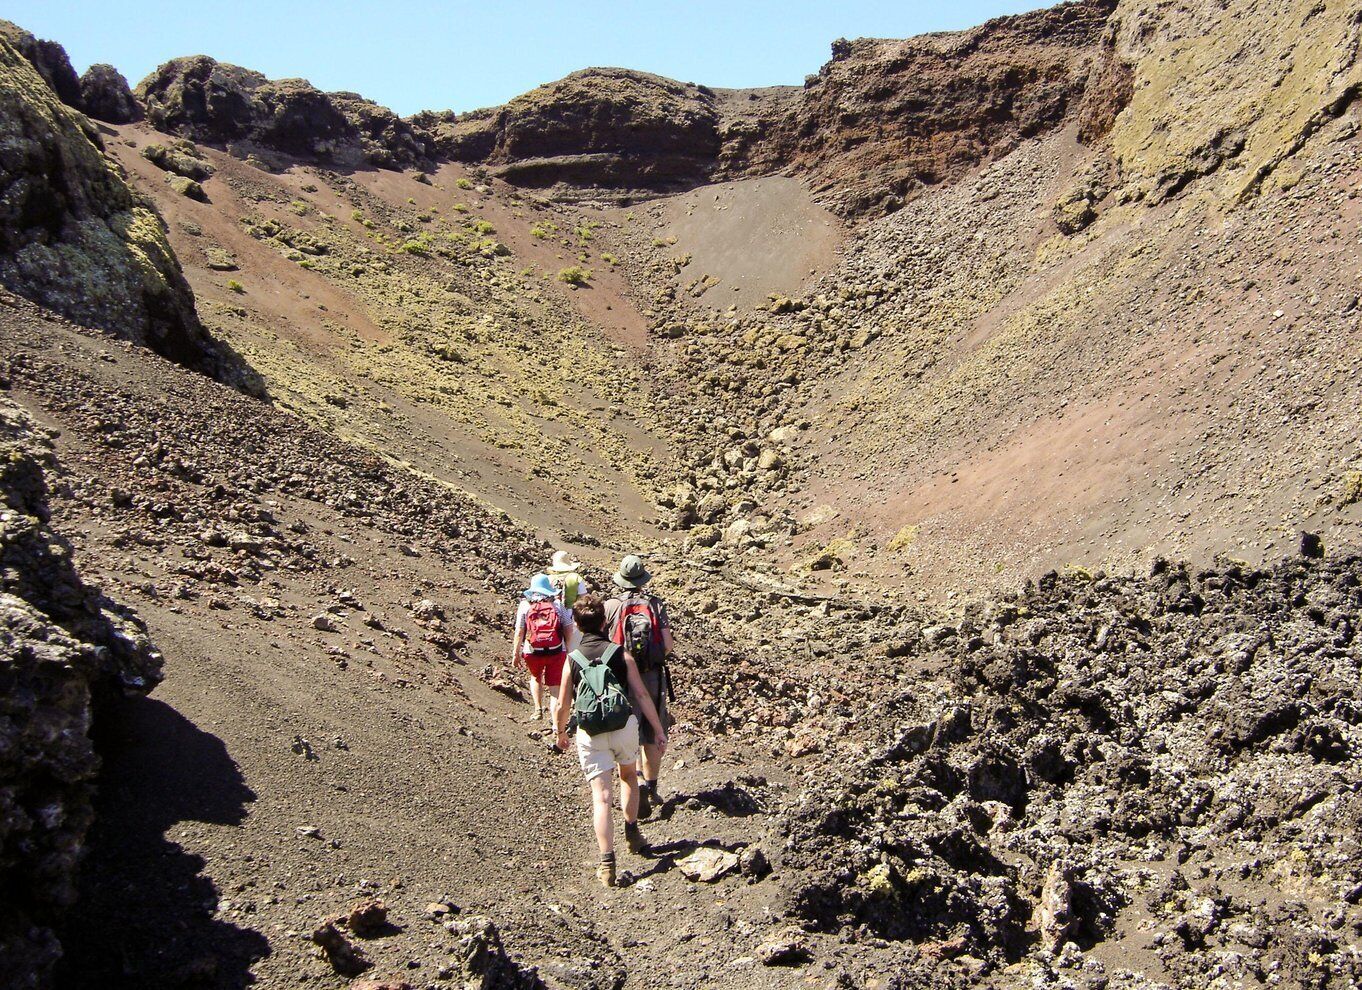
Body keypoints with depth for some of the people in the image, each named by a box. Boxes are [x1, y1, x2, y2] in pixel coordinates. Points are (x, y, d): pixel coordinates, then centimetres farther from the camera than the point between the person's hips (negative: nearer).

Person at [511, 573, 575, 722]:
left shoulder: (525, 605, -3)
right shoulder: (558, 604, -1)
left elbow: (519, 632, -6)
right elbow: (568, 629, -2)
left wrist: (515, 654, 1)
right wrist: (567, 649, 12)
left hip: (532, 652, 0)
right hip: (556, 652, 0)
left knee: (536, 678, 30)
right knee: (555, 686, 6)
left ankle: (538, 710, 27)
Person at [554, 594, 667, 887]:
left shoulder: (572, 660, 2)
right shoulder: (621, 654, 2)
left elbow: (563, 705, 7)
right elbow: (641, 694, -2)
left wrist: (560, 734, 25)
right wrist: (659, 730, 3)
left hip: (589, 733, -1)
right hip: (624, 726, 1)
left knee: (601, 796, -2)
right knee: (628, 775, 29)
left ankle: (607, 863, -9)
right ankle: (632, 834, 36)